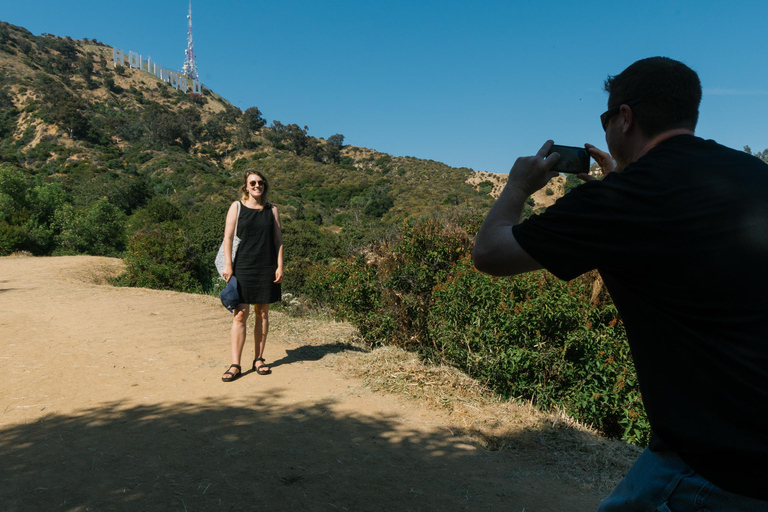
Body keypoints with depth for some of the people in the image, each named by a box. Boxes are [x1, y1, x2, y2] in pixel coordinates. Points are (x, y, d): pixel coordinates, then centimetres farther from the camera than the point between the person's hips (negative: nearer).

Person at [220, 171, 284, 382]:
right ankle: (235, 365, 0)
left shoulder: (271, 210, 10)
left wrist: (280, 266, 1)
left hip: (267, 269, 2)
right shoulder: (237, 207, 5)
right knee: (240, 314, -5)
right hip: (243, 267, -2)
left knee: (262, 313, 7)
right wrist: (228, 265, -7)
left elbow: (278, 240, 9)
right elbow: (228, 237, 0)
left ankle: (259, 359, 18)